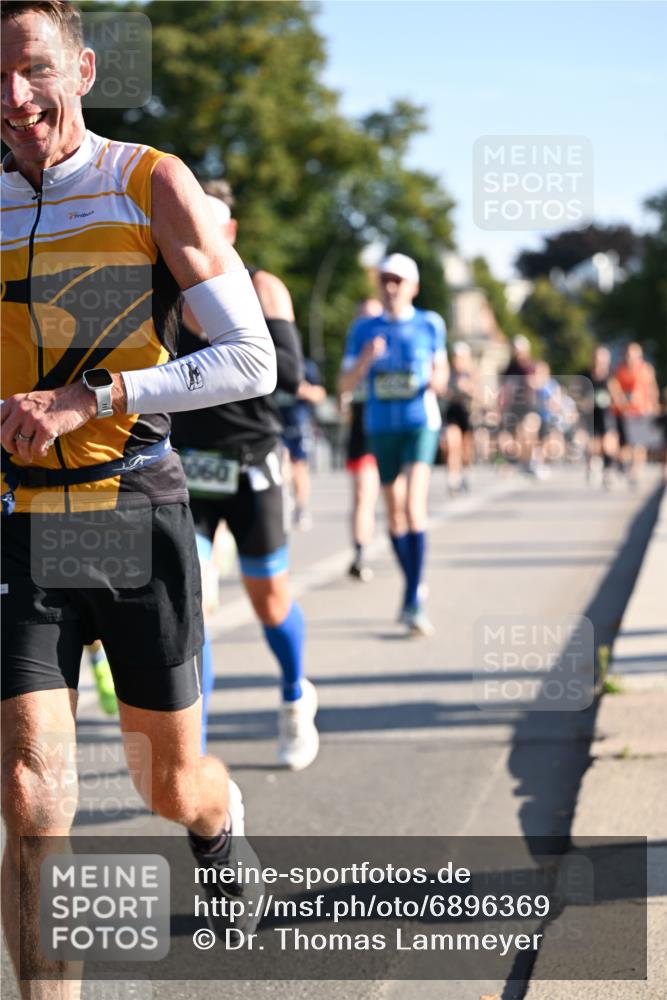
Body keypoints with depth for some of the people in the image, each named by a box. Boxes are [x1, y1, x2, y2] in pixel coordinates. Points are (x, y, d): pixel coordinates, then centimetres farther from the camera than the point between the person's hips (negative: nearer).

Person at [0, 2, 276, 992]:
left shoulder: (152, 184, -5)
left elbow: (253, 360, -11)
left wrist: (88, 398, -18)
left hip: (139, 513, -2)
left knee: (172, 784, 14)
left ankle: (224, 832, 51)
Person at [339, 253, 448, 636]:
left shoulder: (430, 324, 2)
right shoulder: (364, 329, 4)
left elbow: (440, 371, 13)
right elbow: (346, 384, 2)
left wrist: (438, 381, -11)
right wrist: (365, 359, -18)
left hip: (421, 423, -3)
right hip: (381, 427, 3)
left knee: (413, 507, -18)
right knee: (394, 514, 10)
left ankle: (413, 602, -19)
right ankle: (415, 587, 29)